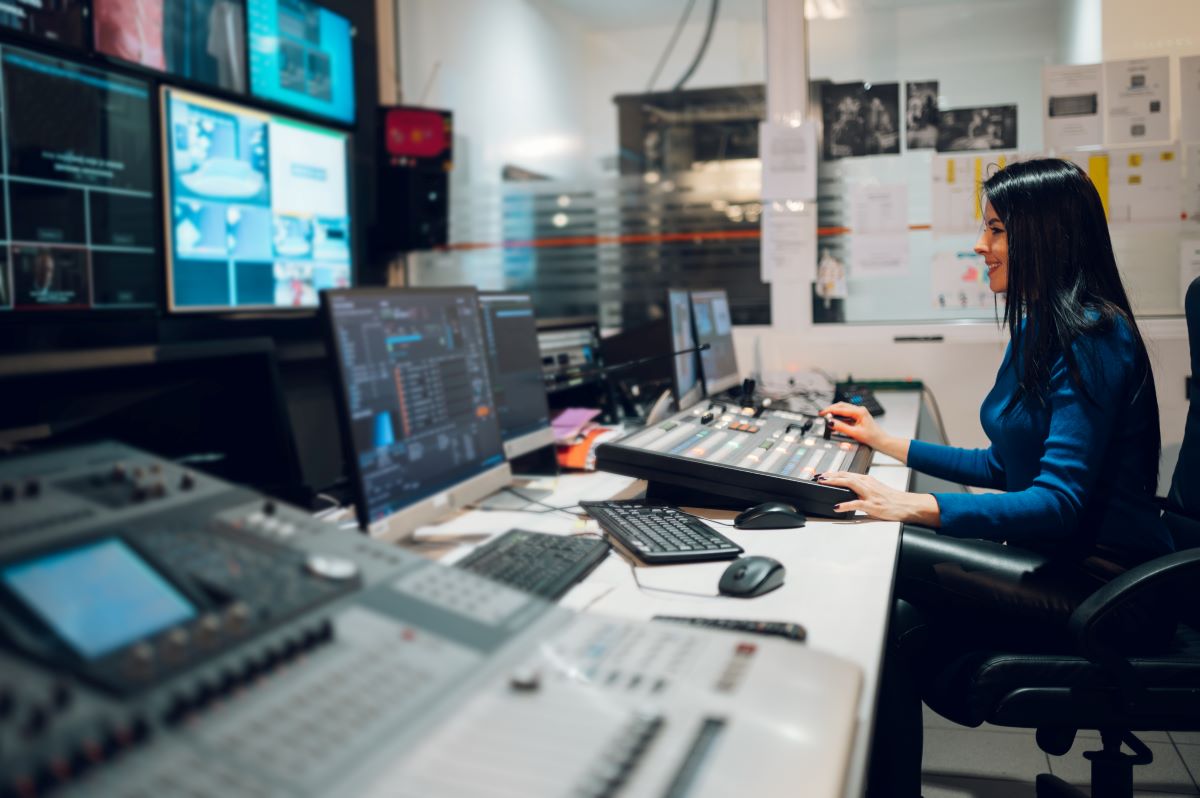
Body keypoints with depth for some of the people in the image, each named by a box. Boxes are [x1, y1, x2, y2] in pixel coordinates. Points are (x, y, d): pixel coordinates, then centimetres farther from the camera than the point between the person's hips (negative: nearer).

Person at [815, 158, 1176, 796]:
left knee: (881, 558, -21)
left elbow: (1060, 502, -25)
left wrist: (916, 507, -33)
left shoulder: (1093, 338, -17)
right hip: (1061, 566, 9)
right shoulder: (1038, 330, 13)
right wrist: (889, 443, 20)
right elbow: (1006, 468, 20)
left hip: (1107, 586, -9)